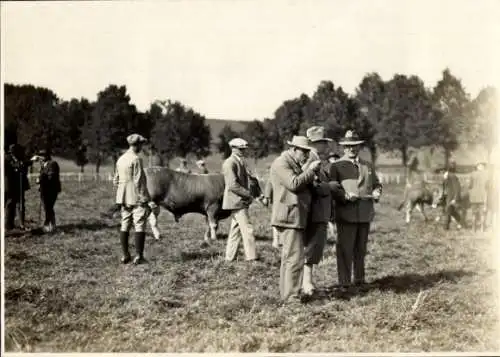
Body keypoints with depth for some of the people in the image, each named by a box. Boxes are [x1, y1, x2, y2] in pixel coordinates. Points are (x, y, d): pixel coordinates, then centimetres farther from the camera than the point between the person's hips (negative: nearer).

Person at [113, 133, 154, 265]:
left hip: (123, 199, 8)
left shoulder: (120, 159, 12)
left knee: (125, 225, 11)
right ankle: (138, 256, -4)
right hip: (137, 198, -8)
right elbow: (139, 182, -17)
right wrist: (147, 200, -14)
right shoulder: (136, 159, -13)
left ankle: (125, 256, 14)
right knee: (139, 225, -3)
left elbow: (115, 180, 16)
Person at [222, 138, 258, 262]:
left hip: (241, 201, 9)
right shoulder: (229, 163, -14)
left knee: (236, 229, 12)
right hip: (236, 201, -9)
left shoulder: (241, 162, 16)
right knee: (247, 229, -9)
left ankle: (230, 257, 18)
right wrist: (248, 194, -16)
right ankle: (251, 257, -6)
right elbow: (232, 185, -20)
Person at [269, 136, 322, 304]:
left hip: (297, 218, 11)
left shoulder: (295, 164, 23)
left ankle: (286, 293, 18)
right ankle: (291, 296, -12)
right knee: (295, 257, -13)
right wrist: (310, 170, -11)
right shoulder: (281, 163, -10)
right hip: (289, 217, -11)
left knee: (289, 257, 13)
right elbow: (294, 184, -21)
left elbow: (302, 185, 23)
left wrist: (313, 173, 8)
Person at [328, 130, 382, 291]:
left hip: (365, 214, 5)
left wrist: (376, 192, -1)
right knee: (345, 249, -4)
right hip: (346, 214, -4)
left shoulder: (368, 166, 18)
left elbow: (376, 184, 22)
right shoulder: (336, 166, 2)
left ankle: (359, 280, 23)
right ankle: (344, 283, 2)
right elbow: (331, 188, -5)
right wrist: (345, 195, -21)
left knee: (361, 249, 12)